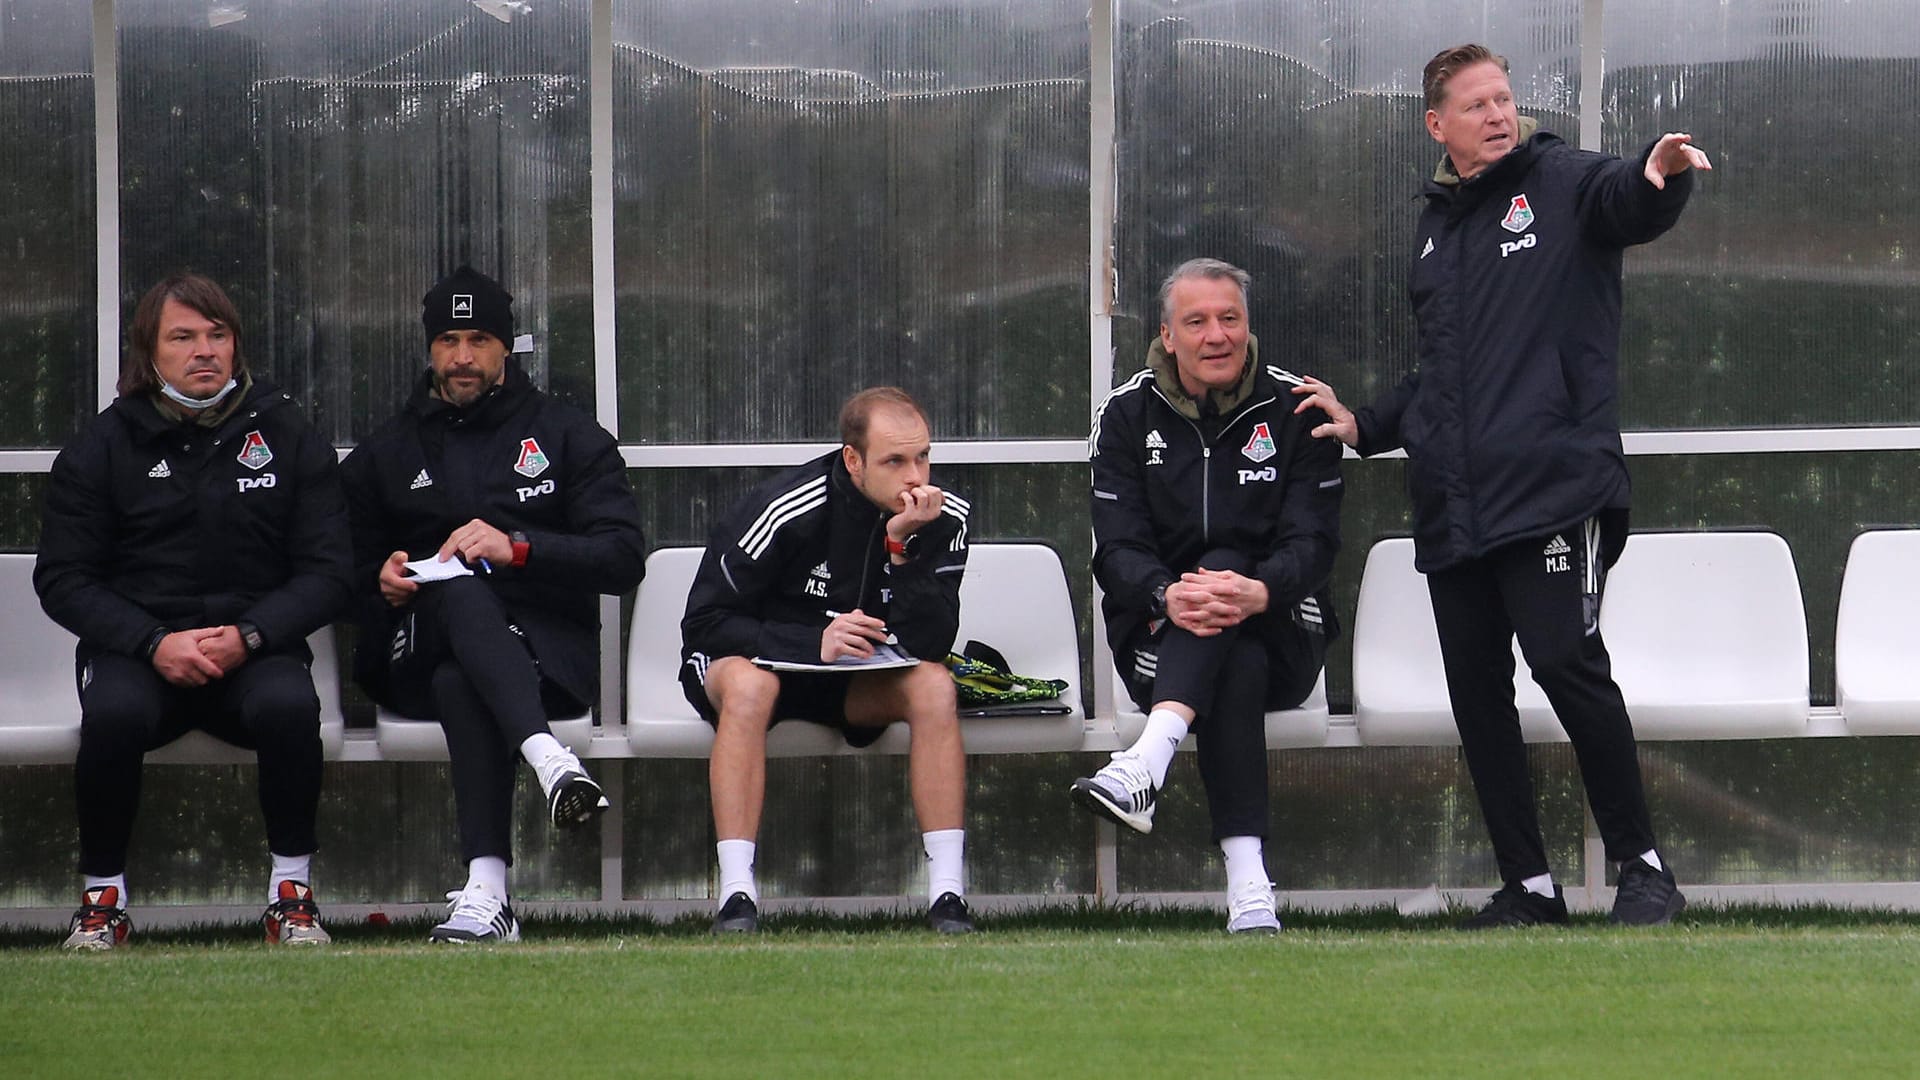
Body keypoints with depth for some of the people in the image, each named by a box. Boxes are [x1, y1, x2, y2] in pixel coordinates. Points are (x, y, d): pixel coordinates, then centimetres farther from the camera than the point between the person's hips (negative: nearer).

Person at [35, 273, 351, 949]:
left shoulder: (287, 436, 7)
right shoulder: (102, 448, 6)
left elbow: (325, 572, 4)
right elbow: (63, 580, 2)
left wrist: (248, 636, -14)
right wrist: (153, 643, -15)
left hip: (253, 649, 0)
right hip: (134, 649, 0)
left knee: (288, 706, -34)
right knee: (114, 713, -35)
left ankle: (292, 894, -18)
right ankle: (103, 898, -16)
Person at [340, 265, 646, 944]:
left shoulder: (567, 437, 16)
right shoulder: (384, 455, 24)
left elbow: (624, 558, 3)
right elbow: (348, 570, 25)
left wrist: (517, 549, -13)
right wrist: (383, 580, -1)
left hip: (547, 649, -1)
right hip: (417, 653, 1)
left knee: (462, 683, -40)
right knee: (459, 591, -38)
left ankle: (486, 895, -56)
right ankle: (548, 759, -63)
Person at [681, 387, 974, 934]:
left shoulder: (943, 519, -12)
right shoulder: (785, 510, -22)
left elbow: (930, 645, -18)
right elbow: (704, 623, -19)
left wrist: (905, 546, -30)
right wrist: (812, 643, -31)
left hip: (856, 683, 3)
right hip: (758, 657, -3)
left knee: (934, 685, -26)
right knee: (747, 683, -37)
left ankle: (948, 895, -27)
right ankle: (737, 900, -39)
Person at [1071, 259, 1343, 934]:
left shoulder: (1296, 410, 1)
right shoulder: (1128, 415, 4)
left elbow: (1312, 541, -10)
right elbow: (1117, 549, -6)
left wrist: (1259, 592, -35)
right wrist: (1166, 596, -32)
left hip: (1281, 638, -1)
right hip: (1156, 642, 1)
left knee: (1223, 570, -34)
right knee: (1237, 670, -35)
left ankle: (1143, 768, -55)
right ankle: (1248, 890, -52)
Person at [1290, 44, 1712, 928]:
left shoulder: (1560, 185, 1)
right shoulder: (1437, 226, 21)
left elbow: (1625, 201, -24)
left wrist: (1660, 177, -45)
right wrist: (1366, 426, 24)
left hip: (1549, 488, -7)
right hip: (1452, 508, 7)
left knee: (1566, 661, -18)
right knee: (1475, 692, 5)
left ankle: (1642, 865, -6)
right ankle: (1528, 887, 12)